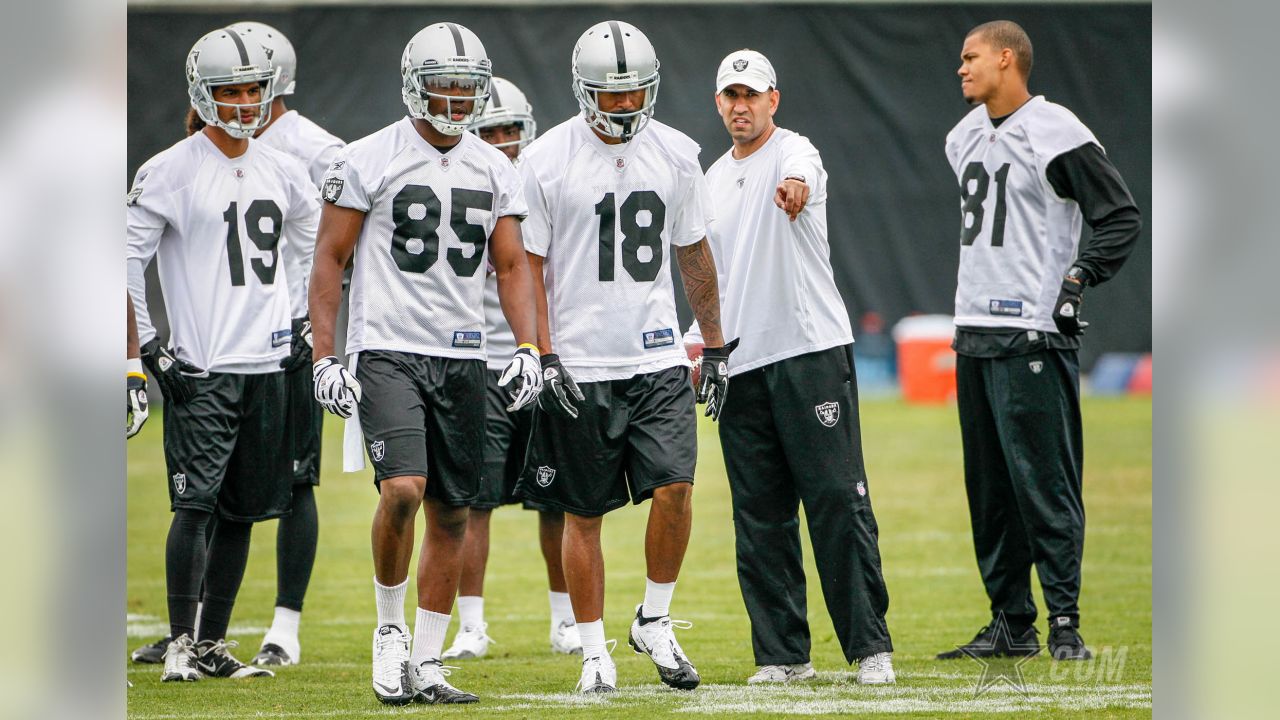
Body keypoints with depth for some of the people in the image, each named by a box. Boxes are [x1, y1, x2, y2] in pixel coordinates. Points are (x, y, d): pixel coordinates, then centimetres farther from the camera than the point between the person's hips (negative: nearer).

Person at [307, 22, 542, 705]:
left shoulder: (494, 170, 10)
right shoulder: (369, 160, -4)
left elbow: (511, 266, 12)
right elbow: (330, 260, -2)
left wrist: (528, 348, -2)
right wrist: (325, 357, -8)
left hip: (460, 358, 5)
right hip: (386, 353, -5)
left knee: (451, 514, 5)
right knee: (403, 489, -22)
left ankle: (425, 664, 13)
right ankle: (389, 629, -1)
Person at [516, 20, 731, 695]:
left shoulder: (675, 156, 5)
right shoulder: (546, 161, -6)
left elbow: (694, 254, 15)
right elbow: (527, 267, -3)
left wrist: (716, 347, 15)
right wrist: (544, 355, -10)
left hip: (656, 357, 2)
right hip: (578, 367, -2)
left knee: (674, 488, -13)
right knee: (583, 514, 4)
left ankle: (654, 622, 7)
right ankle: (594, 651, 14)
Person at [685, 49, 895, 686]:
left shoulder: (793, 152, -4)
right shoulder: (714, 180, 18)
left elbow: (801, 174, -32)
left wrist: (794, 184, -56)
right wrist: (698, 340, 14)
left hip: (811, 352, -7)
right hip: (741, 366, 7)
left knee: (837, 501, -9)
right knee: (759, 516, 5)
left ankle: (870, 646, -6)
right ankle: (782, 654, 9)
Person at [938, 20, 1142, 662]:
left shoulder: (1054, 134, -10)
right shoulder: (965, 138, 16)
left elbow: (1122, 217, -10)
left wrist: (1078, 280, -17)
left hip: (1031, 335, -9)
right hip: (973, 332, 9)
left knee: (1044, 482, -9)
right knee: (989, 487, 10)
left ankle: (1065, 624, -7)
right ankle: (1011, 622, 16)